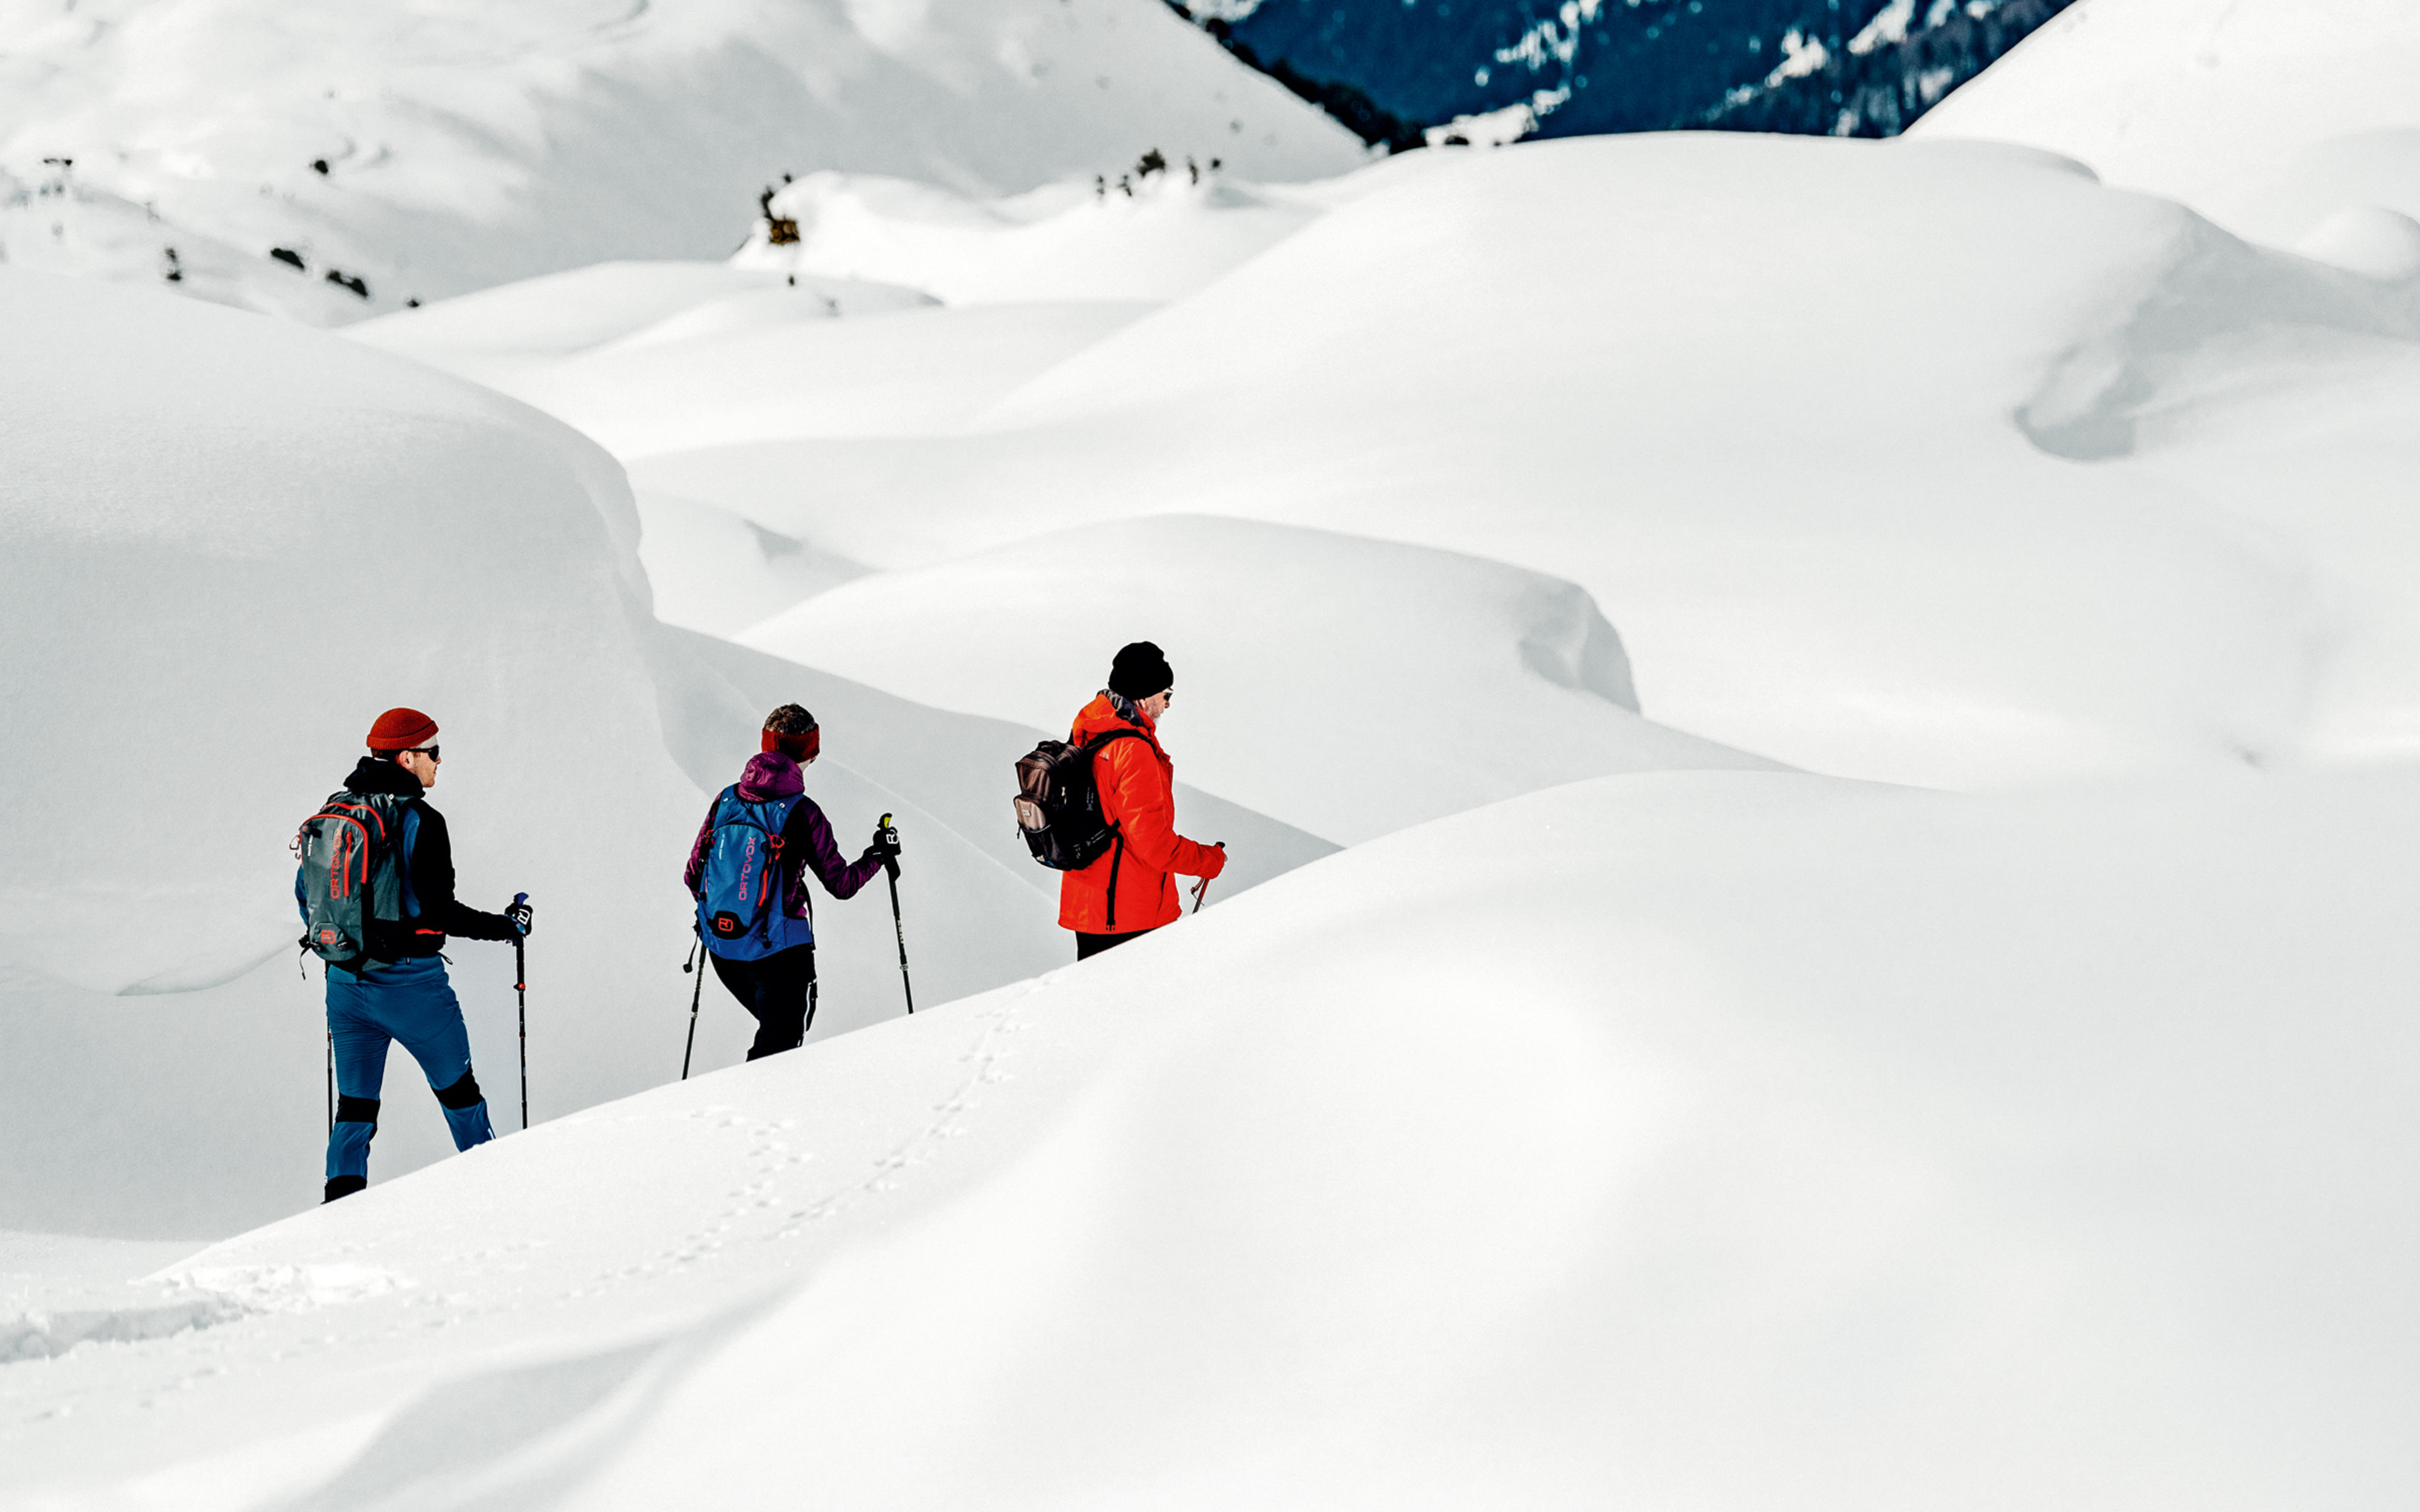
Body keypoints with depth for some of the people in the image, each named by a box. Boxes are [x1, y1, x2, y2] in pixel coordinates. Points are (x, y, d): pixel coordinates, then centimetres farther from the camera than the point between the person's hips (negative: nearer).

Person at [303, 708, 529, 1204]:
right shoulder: (420, 822, -15)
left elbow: (306, 891, 14)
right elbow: (439, 911, -17)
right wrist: (506, 926, -4)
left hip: (345, 982, 6)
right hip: (409, 982, -6)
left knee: (355, 1106, 10)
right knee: (459, 1092, 13)